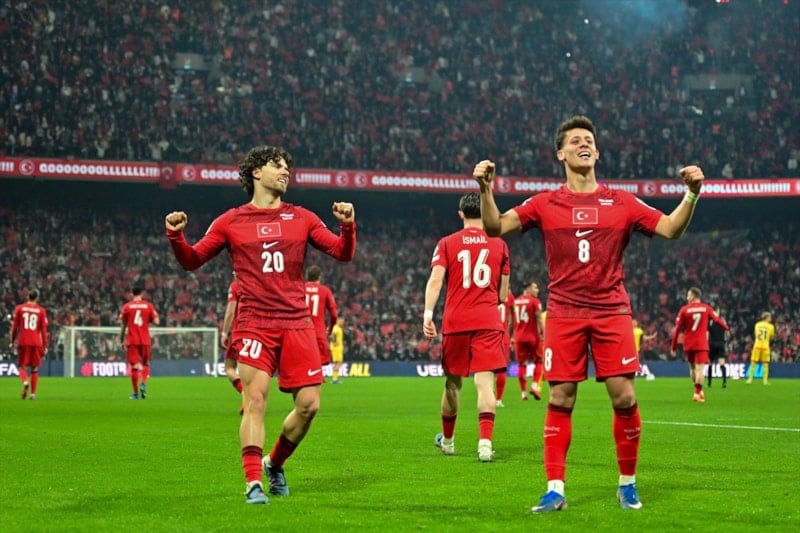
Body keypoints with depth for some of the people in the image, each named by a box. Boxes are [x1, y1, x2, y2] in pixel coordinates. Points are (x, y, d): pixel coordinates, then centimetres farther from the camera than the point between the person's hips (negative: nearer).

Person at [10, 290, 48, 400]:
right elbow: (44, 329, 1)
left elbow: (14, 326, 4)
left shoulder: (19, 308, 4)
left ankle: (25, 382, -24)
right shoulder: (41, 310, 3)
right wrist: (45, 346, 4)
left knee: (22, 366, 6)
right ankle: (33, 393, 4)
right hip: (36, 342, 0)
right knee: (34, 369, 10)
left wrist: (12, 341, 12)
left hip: (22, 342, 0)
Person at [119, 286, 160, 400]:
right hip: (145, 340, 1)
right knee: (145, 364, 15)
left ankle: (136, 393, 0)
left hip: (131, 340, -1)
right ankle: (143, 383, -11)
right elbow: (156, 322, -3)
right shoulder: (148, 306, 2)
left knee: (134, 366, 1)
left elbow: (123, 325, 3)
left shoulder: (126, 307, 1)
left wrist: (121, 340, 11)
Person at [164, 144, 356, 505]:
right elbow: (192, 261, 9)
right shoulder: (231, 222, 7)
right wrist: (176, 236, -10)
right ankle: (253, 483, -11)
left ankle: (274, 463, 23)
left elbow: (342, 253, 10)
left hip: (296, 324, 3)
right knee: (256, 399, -14)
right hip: (254, 324, -3)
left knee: (309, 405, -2)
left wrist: (347, 225, -10)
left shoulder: (302, 219, 13)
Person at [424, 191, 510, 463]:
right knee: (485, 382, -7)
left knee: (453, 382, 14)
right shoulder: (499, 244, 9)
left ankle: (447, 439, 31)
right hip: (488, 322, 0)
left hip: (455, 321, 0)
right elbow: (503, 292, 15)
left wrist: (428, 313, -15)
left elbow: (435, 280, -9)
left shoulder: (447, 243, 5)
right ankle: (485, 442, -23)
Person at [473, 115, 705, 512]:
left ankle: (627, 484, 12)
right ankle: (555, 489, 2)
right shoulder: (545, 204, 5)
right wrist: (485, 190, -20)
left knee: (624, 397, -4)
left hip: (611, 312, 0)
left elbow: (671, 229, 2)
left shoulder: (621, 202, 6)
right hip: (564, 314, 0)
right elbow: (496, 227, -3)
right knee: (560, 401, -2)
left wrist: (692, 194, -14)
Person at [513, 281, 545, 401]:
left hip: (519, 337, 5)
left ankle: (523, 392, 8)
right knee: (539, 361, 9)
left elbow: (512, 322, 12)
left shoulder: (515, 301, 9)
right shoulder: (534, 301, -8)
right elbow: (539, 319, -11)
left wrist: (512, 337, 18)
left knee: (522, 364, 9)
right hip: (533, 336, -5)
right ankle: (535, 385, -7)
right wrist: (543, 333, -5)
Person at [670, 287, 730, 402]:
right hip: (702, 344, -1)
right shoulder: (706, 308, 1)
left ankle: (698, 391, 21)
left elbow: (677, 329, -2)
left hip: (688, 344, 1)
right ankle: (697, 392, -14)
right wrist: (726, 327, 33)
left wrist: (674, 347, 2)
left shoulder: (684, 310, 0)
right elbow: (717, 320, 11)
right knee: (700, 368, -5)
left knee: (692, 368, 16)